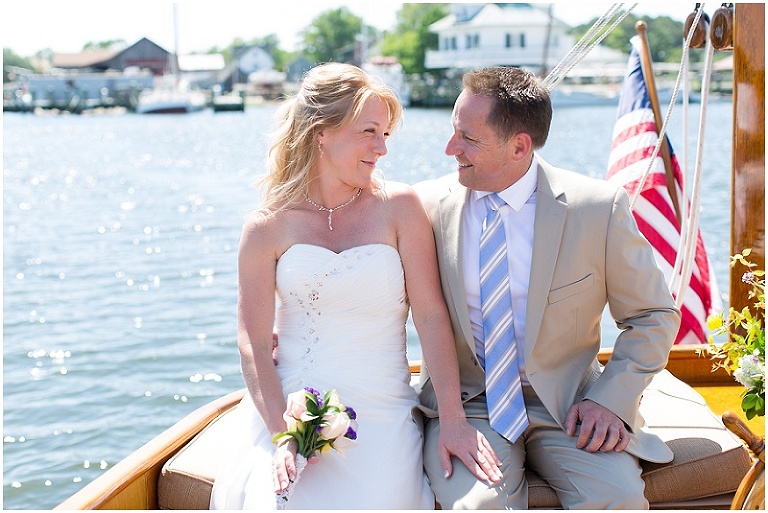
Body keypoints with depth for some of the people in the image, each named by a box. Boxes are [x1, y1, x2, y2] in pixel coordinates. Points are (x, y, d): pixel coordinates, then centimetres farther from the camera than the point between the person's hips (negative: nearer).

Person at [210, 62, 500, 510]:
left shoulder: (399, 207, 0)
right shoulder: (268, 226, 0)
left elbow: (432, 315, -4)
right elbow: (254, 343, -2)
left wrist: (455, 420, -12)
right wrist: (282, 435, -15)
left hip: (381, 415, 0)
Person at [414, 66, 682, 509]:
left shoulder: (600, 208, -8)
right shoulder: (429, 204, -3)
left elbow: (654, 316, 3)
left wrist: (611, 400, -11)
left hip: (567, 405, 0)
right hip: (465, 405, 0)